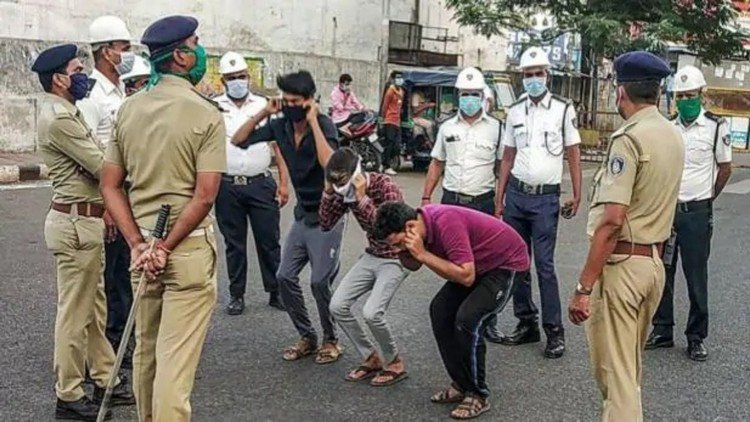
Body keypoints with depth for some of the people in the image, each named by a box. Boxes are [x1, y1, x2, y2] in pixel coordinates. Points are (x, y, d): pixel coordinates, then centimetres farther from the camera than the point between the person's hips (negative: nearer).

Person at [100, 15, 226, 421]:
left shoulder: (128, 110, 5)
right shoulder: (206, 114, -11)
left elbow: (110, 185, 3)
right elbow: (205, 194, -16)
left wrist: (138, 244, -1)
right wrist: (166, 247, -10)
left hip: (143, 243, 6)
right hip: (189, 247, -6)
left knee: (145, 350, 19)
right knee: (176, 357, -1)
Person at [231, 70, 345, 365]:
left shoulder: (324, 125, -18)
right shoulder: (281, 126, -3)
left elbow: (328, 162, -36)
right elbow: (238, 140, 1)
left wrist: (313, 121, -30)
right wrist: (263, 113, -8)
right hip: (302, 214, 6)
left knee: (320, 281, -7)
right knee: (285, 277, 4)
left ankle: (331, 340, 15)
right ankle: (307, 337, 20)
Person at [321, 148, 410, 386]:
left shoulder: (386, 187, -25)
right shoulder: (345, 191, -4)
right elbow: (326, 225, -3)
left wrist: (362, 198, -36)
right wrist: (328, 192, -14)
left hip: (396, 258, -7)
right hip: (371, 256, 7)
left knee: (371, 312, -23)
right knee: (337, 306, -5)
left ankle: (395, 363, 3)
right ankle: (371, 359, 11)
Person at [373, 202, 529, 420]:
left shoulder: (446, 223, -33)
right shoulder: (424, 223, -7)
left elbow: (466, 277, -33)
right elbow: (448, 270, -2)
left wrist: (423, 255, -30)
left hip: (507, 262, -9)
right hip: (480, 263, 9)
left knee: (467, 319, -21)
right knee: (440, 310, 1)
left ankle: (478, 395, -4)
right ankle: (461, 384, 13)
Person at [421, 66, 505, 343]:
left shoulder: (496, 128, 2)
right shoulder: (447, 128, 9)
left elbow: (502, 168, 3)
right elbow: (437, 164, 14)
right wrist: (426, 197, 6)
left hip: (483, 203, -2)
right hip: (451, 201, 2)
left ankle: (487, 320, 10)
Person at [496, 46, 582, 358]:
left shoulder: (563, 109, 0)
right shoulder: (515, 111, 9)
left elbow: (573, 154, 1)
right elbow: (508, 157, 12)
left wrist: (576, 195, -4)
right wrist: (499, 198, 8)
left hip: (545, 198, -4)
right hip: (516, 194, 4)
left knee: (544, 264, -7)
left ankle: (554, 331, 1)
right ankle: (526, 323, 20)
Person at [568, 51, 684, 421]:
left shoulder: (629, 138, -16)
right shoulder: (673, 135, 11)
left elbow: (612, 220, -22)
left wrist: (584, 286, -21)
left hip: (621, 263, -9)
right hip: (654, 262, 9)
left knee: (613, 370, -2)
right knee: (630, 365, 21)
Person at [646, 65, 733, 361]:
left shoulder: (716, 127, -5)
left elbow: (725, 168, 3)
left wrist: (706, 198, 10)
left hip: (696, 213, -4)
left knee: (696, 278, 2)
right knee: (662, 273, 9)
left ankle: (696, 338, 14)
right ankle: (662, 331, 21)